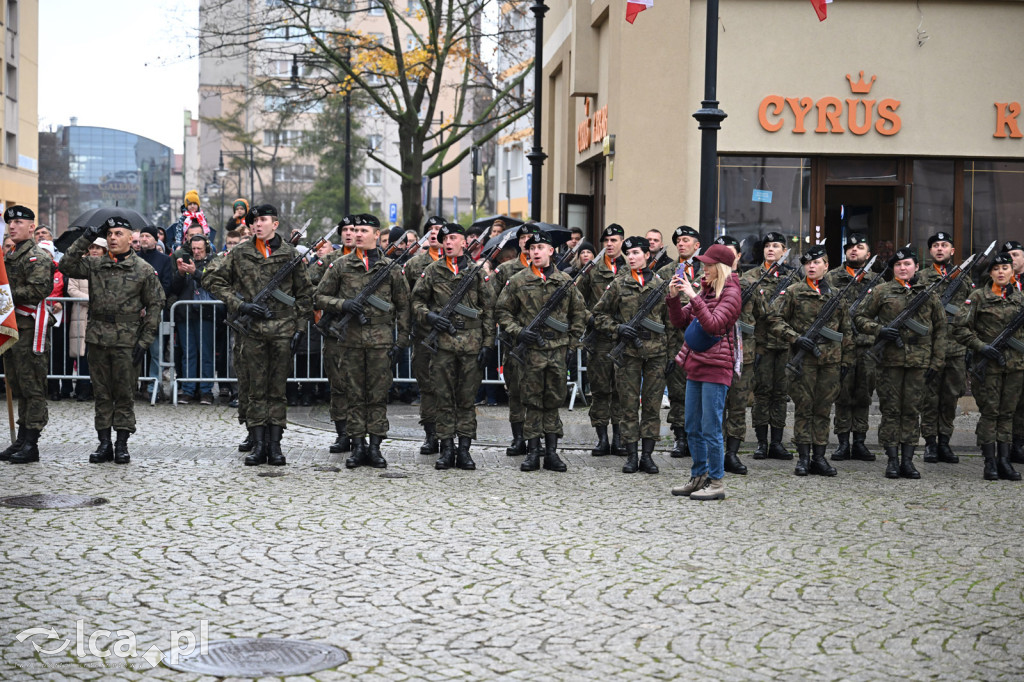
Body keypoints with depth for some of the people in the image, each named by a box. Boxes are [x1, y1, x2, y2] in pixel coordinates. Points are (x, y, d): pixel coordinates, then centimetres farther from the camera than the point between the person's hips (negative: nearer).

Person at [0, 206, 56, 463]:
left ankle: (31, 444, -3)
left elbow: (37, 291, -20)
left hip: (30, 328, -9)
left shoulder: (37, 257, -9)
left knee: (32, 387, -5)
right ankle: (21, 439, 20)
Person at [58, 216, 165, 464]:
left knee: (125, 394, 2)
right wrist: (85, 239, -6)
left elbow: (154, 305, 0)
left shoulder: (143, 269, 1)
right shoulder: (95, 265, 8)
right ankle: (104, 443, 14)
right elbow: (66, 266, -2)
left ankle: (122, 444, 8)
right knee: (101, 393, 7)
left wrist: (145, 341, -6)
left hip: (127, 341, -3)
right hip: (98, 339, 3)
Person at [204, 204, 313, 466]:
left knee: (278, 389, 4)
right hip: (252, 330, 0)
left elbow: (304, 294, 9)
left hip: (282, 329, 0)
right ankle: (258, 445, 7)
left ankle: (275, 445, 8)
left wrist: (300, 328, 2)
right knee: (256, 390, 3)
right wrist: (239, 305, -5)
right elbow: (213, 281, 7)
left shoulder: (290, 253, 5)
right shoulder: (240, 253, 5)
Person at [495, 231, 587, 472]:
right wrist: (518, 332, -8)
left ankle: (552, 452, 11)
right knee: (532, 402, 2)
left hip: (557, 350, 1)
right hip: (530, 350, -1)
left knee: (554, 401, 5)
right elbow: (502, 311, 6)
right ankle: (533, 452, 8)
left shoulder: (565, 281, 7)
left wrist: (571, 339, 7)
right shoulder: (517, 281, 2)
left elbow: (579, 312, 16)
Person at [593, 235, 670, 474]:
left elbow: (670, 319, 14)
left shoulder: (661, 285, 7)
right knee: (628, 405, 1)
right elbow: (599, 314, 9)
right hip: (628, 352, -1)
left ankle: (647, 455, 9)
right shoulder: (618, 285, 4)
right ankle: (631, 456, 7)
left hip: (656, 351, 1)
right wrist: (617, 329, -7)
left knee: (652, 404, 2)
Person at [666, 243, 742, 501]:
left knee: (710, 428, -6)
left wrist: (693, 297, -23)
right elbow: (681, 322, 14)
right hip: (696, 366, 8)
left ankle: (717, 482, 2)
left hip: (716, 368, -8)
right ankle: (699, 477, 22)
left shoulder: (731, 293, -9)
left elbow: (713, 324, -21)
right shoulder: (705, 290, 14)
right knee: (692, 428, 12)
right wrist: (674, 297, -1)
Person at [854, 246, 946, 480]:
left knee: (912, 410, 5)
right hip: (890, 359, -1)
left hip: (919, 361, 1)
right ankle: (892, 460, 7)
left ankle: (908, 460, 10)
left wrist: (937, 361, 6)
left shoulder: (929, 294, 9)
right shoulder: (882, 291, 5)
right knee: (890, 410, 1)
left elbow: (940, 329, 12)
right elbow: (860, 317, 9)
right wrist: (879, 330, -10)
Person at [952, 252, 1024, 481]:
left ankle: (1004, 461, 9)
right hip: (988, 364, -4)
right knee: (990, 412, -1)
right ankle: (990, 462, 4)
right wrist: (981, 346, -13)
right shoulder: (979, 296, -2)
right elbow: (960, 327, -6)